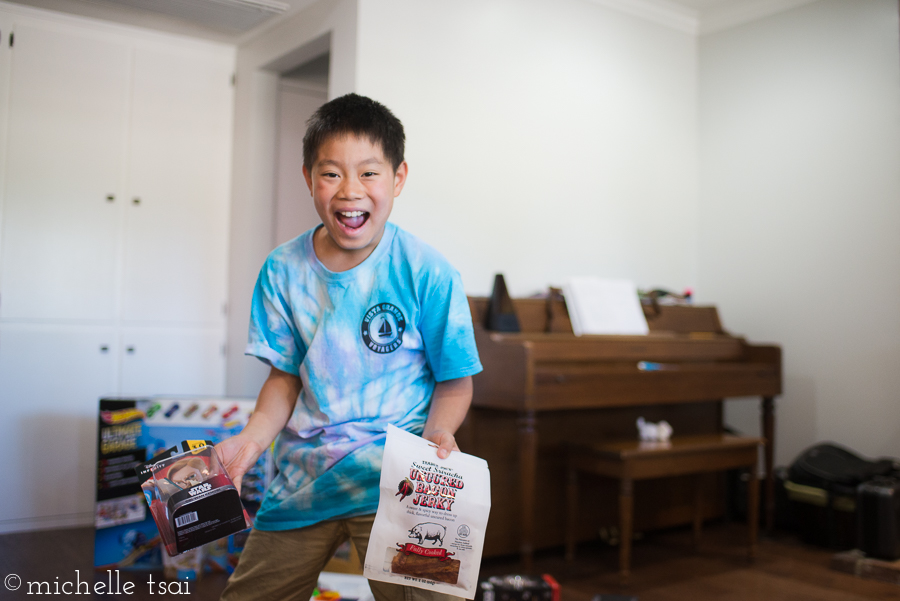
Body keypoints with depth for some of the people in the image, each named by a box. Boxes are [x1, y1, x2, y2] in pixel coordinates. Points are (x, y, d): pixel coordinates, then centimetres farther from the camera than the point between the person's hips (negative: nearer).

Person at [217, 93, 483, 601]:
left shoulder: (427, 273, -13)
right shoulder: (284, 270, -1)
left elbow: (455, 381, -6)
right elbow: (287, 375, 5)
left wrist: (437, 433, -24)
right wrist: (254, 436, -10)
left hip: (393, 482, -4)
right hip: (304, 476, 4)